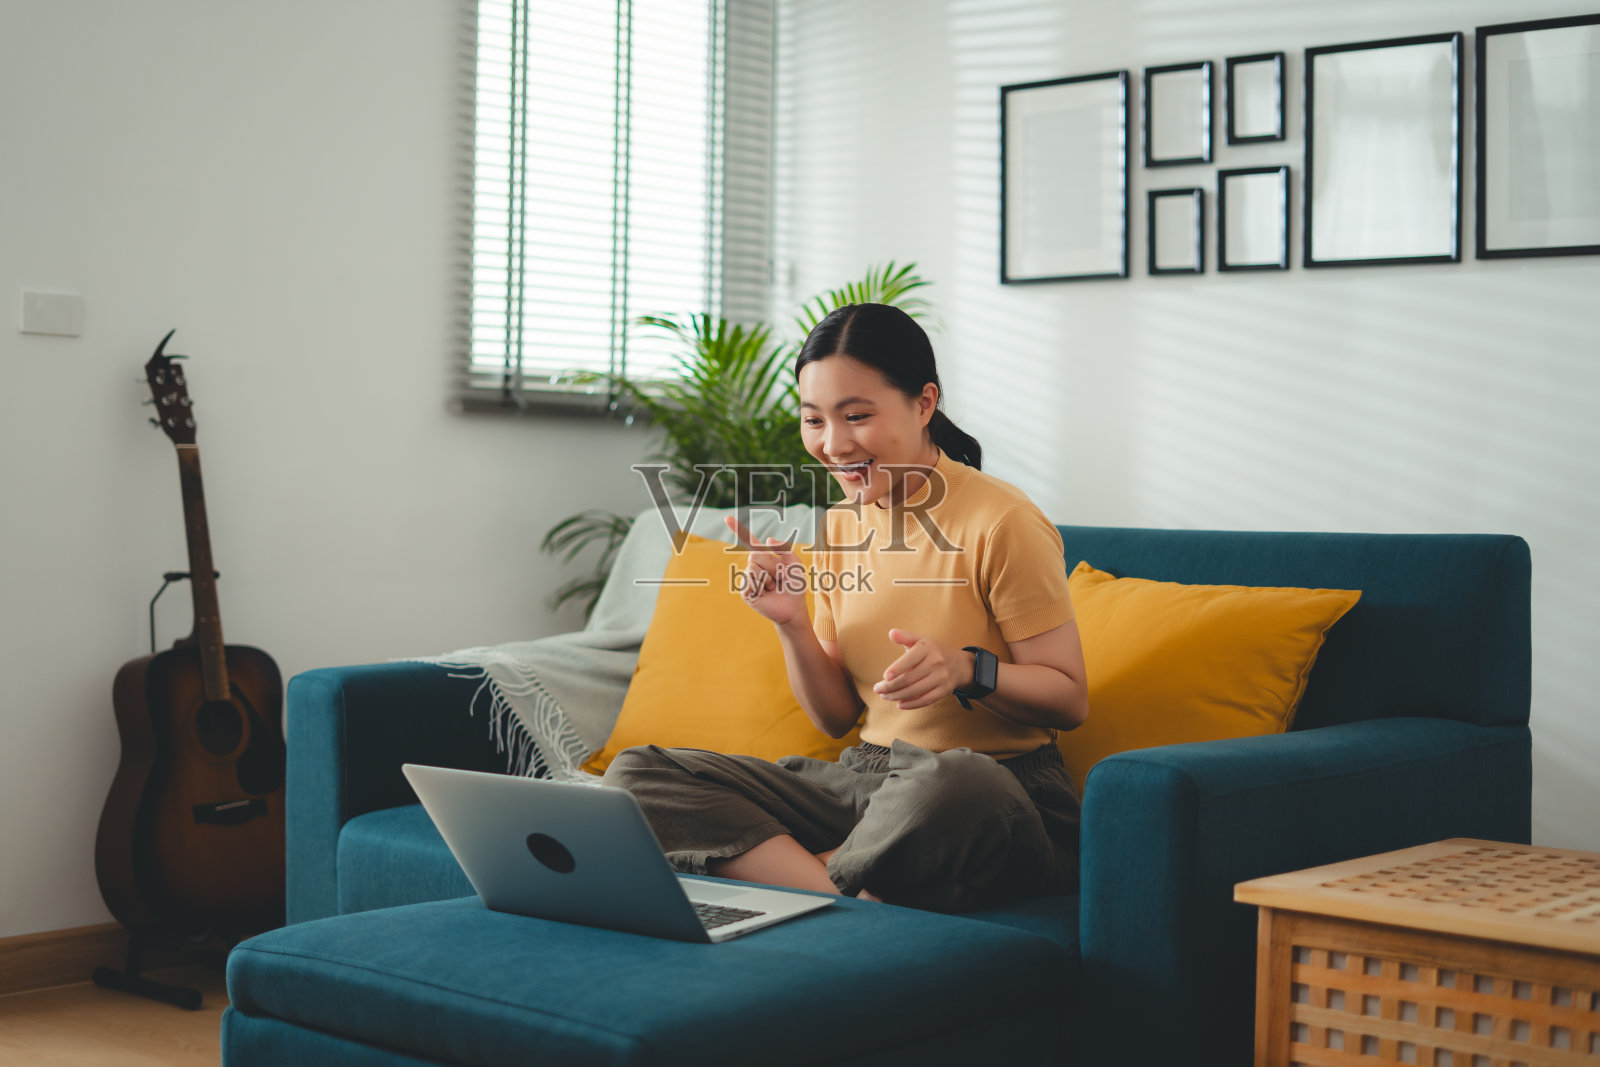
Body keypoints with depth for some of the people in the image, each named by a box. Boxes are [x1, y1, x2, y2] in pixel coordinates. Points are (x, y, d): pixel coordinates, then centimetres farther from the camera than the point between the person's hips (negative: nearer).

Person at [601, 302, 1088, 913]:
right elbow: (837, 718, 13)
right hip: (865, 780, 7)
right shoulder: (839, 528, 9)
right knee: (637, 774, -8)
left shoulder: (999, 523, -11)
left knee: (949, 786, -44)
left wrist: (965, 668, -25)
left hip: (995, 785, -6)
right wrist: (792, 624, -5)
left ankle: (801, 875, -14)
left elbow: (1070, 700, -7)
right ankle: (846, 899, -25)